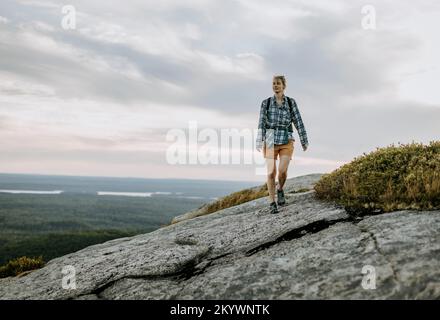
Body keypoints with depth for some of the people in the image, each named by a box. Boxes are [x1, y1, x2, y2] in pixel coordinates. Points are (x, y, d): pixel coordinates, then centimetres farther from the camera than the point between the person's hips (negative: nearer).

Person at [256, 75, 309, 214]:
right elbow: (261, 124, -4)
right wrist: (259, 143, -14)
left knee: (282, 171, -16)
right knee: (271, 172, -6)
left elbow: (298, 122, 4)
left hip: (287, 142, 0)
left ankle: (280, 189, 17)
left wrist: (304, 141, 4)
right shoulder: (266, 103, 2)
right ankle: (272, 203, 8)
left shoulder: (291, 102, 3)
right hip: (270, 141, 0)